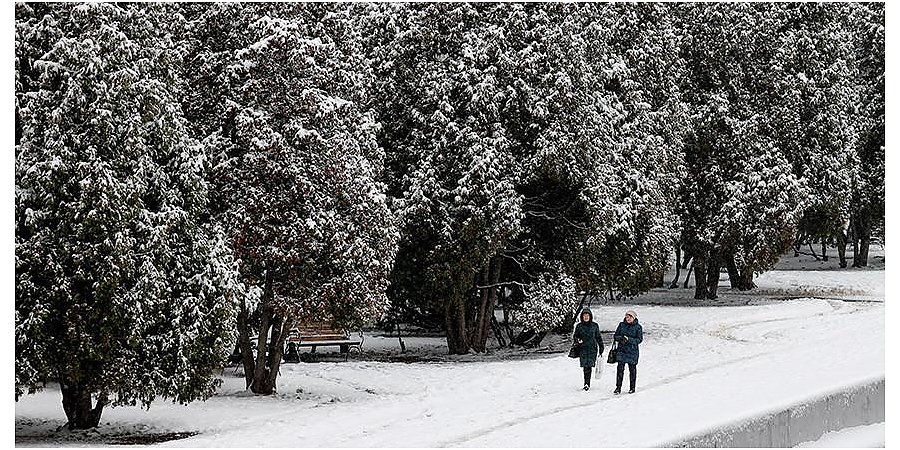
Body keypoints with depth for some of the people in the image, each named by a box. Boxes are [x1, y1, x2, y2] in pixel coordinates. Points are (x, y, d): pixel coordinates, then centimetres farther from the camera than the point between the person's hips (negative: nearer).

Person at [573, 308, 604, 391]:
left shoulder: (595, 325, 7)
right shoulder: (579, 326, 7)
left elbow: (598, 337, 14)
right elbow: (575, 336, 13)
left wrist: (601, 347, 14)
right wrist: (577, 340, -10)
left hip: (592, 348, -1)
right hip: (583, 348, 1)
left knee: (589, 365, -11)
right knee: (585, 366, -4)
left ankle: (587, 383, -13)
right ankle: (587, 383, 6)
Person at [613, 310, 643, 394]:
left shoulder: (638, 327, -2)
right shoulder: (621, 325, 6)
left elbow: (639, 339, -7)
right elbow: (615, 336, 8)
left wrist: (628, 339, -20)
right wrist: (620, 338, -15)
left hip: (632, 351, -2)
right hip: (622, 350, 2)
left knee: (632, 369, 7)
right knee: (620, 368, -5)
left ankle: (632, 387, 18)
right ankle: (618, 388, -1)